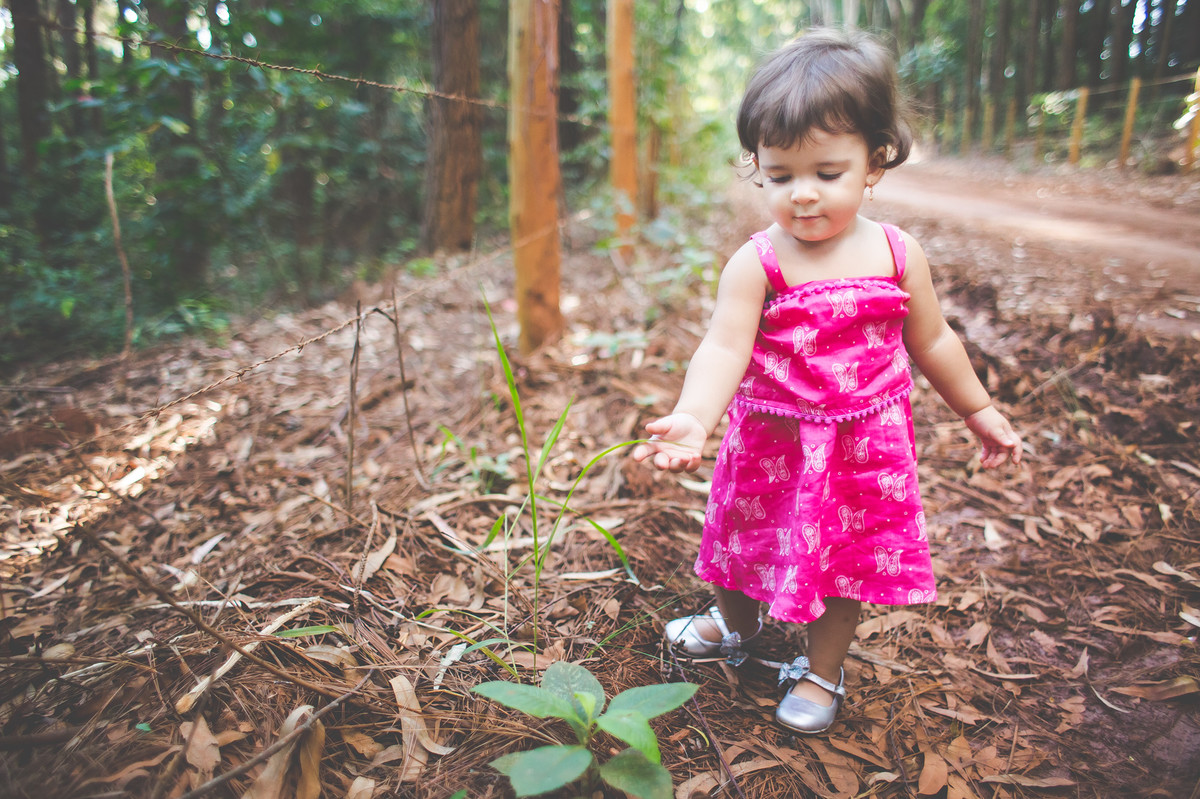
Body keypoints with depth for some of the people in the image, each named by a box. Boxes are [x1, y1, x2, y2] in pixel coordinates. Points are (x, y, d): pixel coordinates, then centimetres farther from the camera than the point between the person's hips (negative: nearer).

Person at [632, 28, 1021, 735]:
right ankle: (736, 623, 51)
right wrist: (692, 420, -43)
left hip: (865, 444, 1)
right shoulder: (756, 264, -15)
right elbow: (723, 349, -25)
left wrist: (980, 412, 15)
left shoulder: (898, 255, -7)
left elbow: (933, 342, 6)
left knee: (851, 559, 13)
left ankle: (823, 670, 38)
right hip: (772, 442, 0)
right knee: (750, 543, 19)